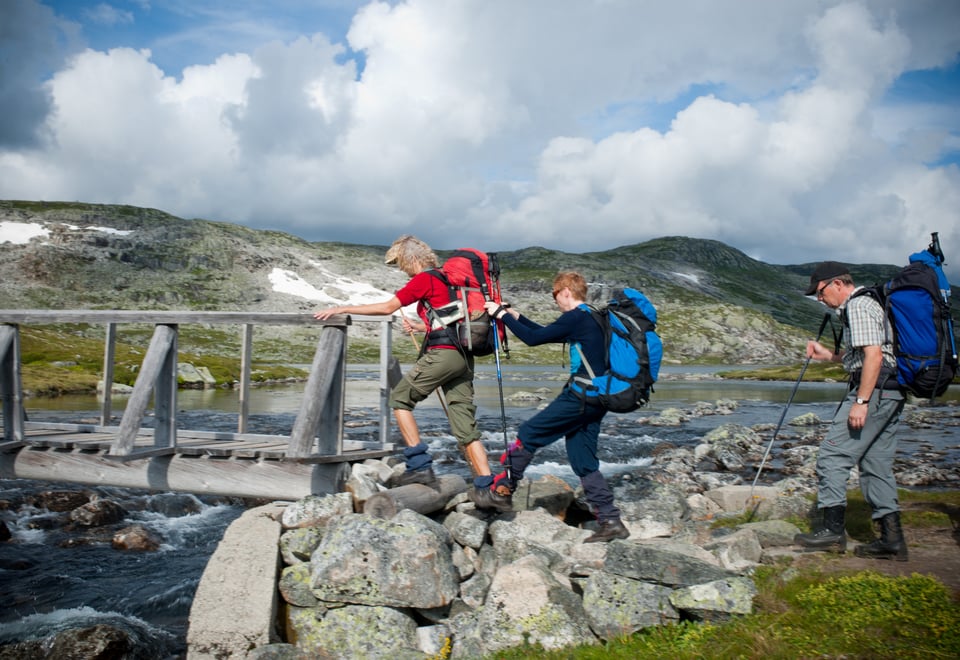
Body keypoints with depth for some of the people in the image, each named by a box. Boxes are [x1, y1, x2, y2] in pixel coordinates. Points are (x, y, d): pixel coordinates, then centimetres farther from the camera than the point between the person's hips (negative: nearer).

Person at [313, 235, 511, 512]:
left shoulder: (424, 279, -4)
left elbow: (387, 307, -5)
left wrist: (342, 309, -1)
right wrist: (419, 327, 35)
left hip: (442, 353, -8)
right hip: (463, 355, 8)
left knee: (400, 397, 7)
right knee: (465, 425, 6)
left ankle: (420, 466, 0)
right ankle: (487, 489, 0)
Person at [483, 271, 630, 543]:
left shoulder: (576, 318, -11)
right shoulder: (592, 319, 18)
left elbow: (533, 339, -13)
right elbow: (546, 334, 26)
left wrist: (502, 315, -3)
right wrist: (516, 316, 26)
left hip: (580, 396, -9)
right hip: (597, 402, 9)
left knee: (528, 434, 3)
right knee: (583, 461, 11)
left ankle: (503, 486, 13)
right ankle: (610, 521, 8)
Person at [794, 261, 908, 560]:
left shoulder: (858, 306, -10)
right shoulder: (867, 304, 23)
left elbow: (874, 356, -21)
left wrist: (861, 402, -23)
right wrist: (828, 355, 20)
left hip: (873, 391, -11)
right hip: (891, 394, 11)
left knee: (832, 455, -9)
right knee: (876, 464, 10)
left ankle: (832, 529, -8)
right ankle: (892, 538, 11)